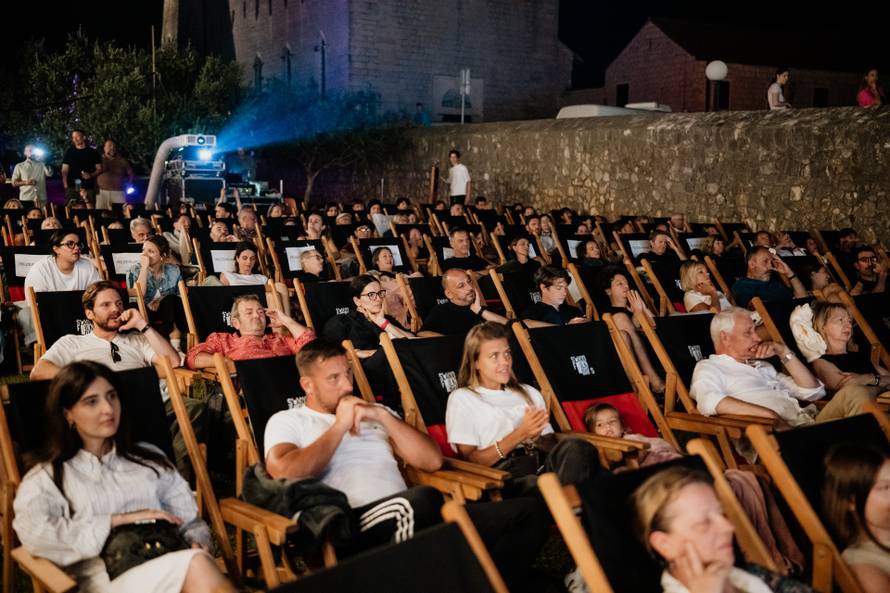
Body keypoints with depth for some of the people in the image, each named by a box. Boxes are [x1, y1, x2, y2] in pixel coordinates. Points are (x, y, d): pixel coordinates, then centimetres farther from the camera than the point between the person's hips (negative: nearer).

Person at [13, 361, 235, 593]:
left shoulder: (149, 457, 26)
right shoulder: (49, 476, 15)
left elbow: (188, 518, 20)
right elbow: (33, 533, -5)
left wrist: (198, 543, -4)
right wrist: (119, 520, -4)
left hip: (171, 568, 4)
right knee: (194, 566, -37)